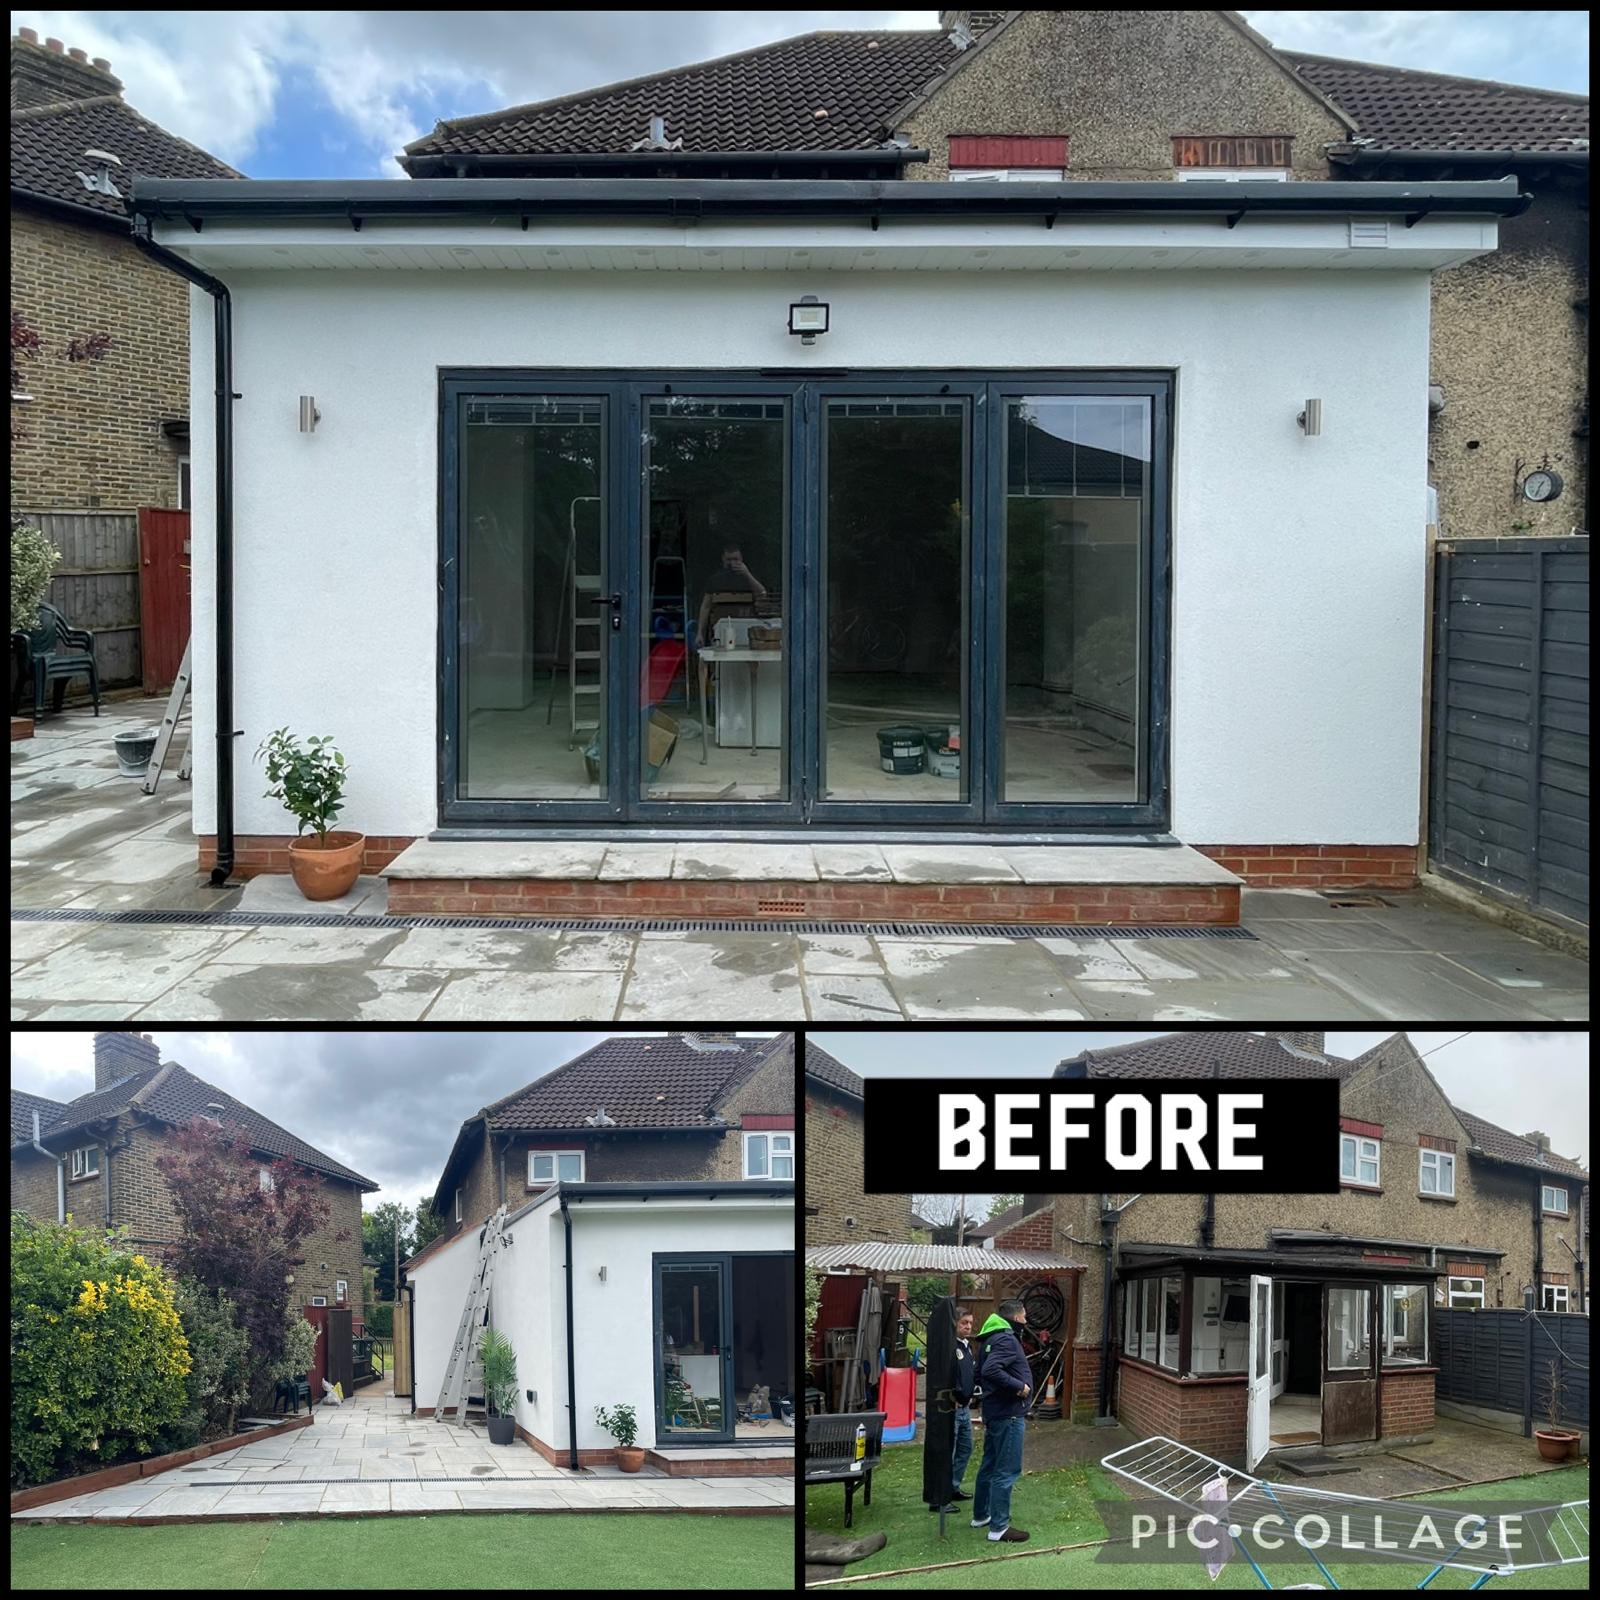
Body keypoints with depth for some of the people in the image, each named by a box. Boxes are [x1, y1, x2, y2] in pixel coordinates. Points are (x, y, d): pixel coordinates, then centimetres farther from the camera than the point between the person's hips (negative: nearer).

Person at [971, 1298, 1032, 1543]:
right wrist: (1019, 1386, -24)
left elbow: (982, 1372, 18)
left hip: (995, 1411, 10)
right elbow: (991, 1370, -32)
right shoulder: (1006, 1339, -18)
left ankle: (981, 1515, 30)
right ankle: (999, 1528, -3)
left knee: (990, 1465, 19)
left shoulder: (991, 1338, 12)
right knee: (1006, 1470, -5)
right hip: (1008, 1413, -10)